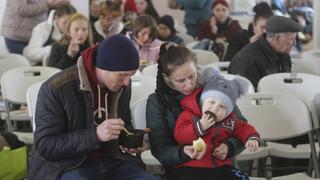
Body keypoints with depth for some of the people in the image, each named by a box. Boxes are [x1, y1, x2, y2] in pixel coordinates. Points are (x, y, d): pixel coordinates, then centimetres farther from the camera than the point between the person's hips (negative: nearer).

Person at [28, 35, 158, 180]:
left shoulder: (122, 85, 1)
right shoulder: (56, 88, -17)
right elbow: (45, 146, -18)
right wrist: (95, 135, -28)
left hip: (112, 161, 5)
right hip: (68, 166, -5)